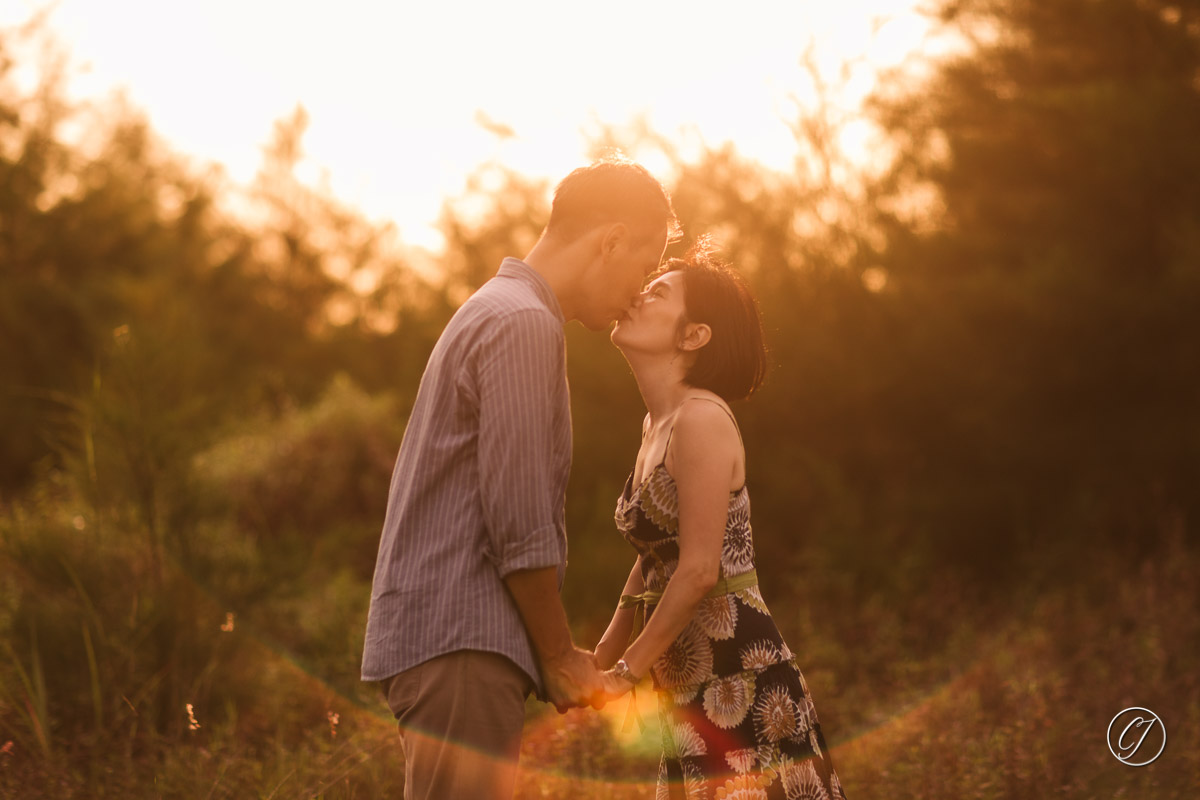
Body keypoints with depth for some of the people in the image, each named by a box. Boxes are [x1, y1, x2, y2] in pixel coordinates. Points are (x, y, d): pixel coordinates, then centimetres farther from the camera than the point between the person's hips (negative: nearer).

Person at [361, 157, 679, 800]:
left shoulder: (492, 311, 22)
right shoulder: (523, 325, -11)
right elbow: (519, 526, -16)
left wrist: (554, 651, 18)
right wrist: (559, 655, -5)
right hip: (459, 646, -10)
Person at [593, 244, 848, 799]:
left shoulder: (701, 419, -16)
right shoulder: (657, 424, 12)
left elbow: (699, 569, -21)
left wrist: (626, 671, -14)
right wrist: (606, 653, 16)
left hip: (738, 670, -9)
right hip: (692, 680, 9)